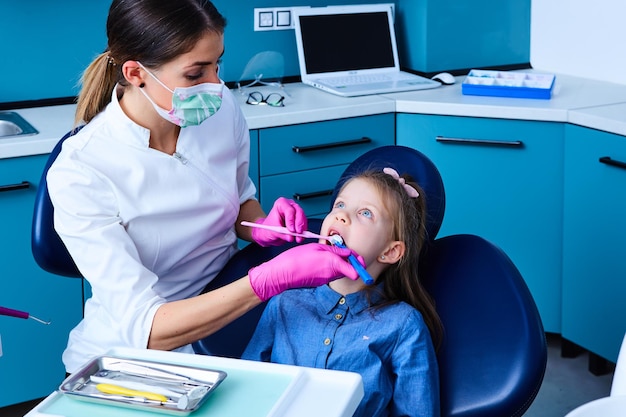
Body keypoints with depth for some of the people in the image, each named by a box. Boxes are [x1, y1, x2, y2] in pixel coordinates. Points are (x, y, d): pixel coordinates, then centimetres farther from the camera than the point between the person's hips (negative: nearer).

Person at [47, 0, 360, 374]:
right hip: (134, 346, -6)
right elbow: (144, 328, -29)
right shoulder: (77, 174, -24)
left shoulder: (222, 108, -8)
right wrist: (274, 278, -39)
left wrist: (261, 227, -11)